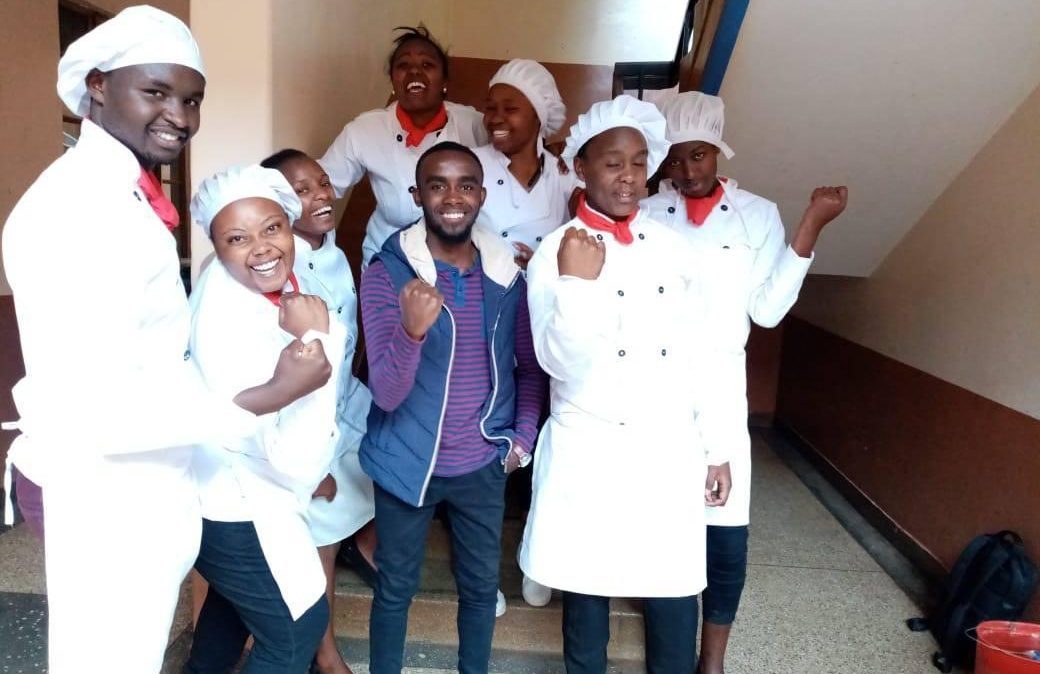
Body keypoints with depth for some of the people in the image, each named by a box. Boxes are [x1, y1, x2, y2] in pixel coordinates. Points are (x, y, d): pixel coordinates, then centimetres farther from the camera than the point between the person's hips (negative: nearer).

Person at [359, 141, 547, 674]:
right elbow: (385, 394, -22)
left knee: (481, 585, 19)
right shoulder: (386, 273, -15)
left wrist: (522, 438, 0)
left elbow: (529, 365, 9)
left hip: (483, 464, 3)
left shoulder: (506, 274, -5)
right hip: (407, 462, -2)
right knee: (395, 588, 15)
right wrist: (412, 329, -40)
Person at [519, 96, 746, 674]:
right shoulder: (557, 252, -6)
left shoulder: (672, 245, 4)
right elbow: (561, 362, -15)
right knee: (587, 591, 14)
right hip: (589, 455, -2)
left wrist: (718, 449, 8)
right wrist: (577, 283, -27)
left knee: (675, 596, 10)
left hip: (671, 453, 3)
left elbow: (701, 356, 7)